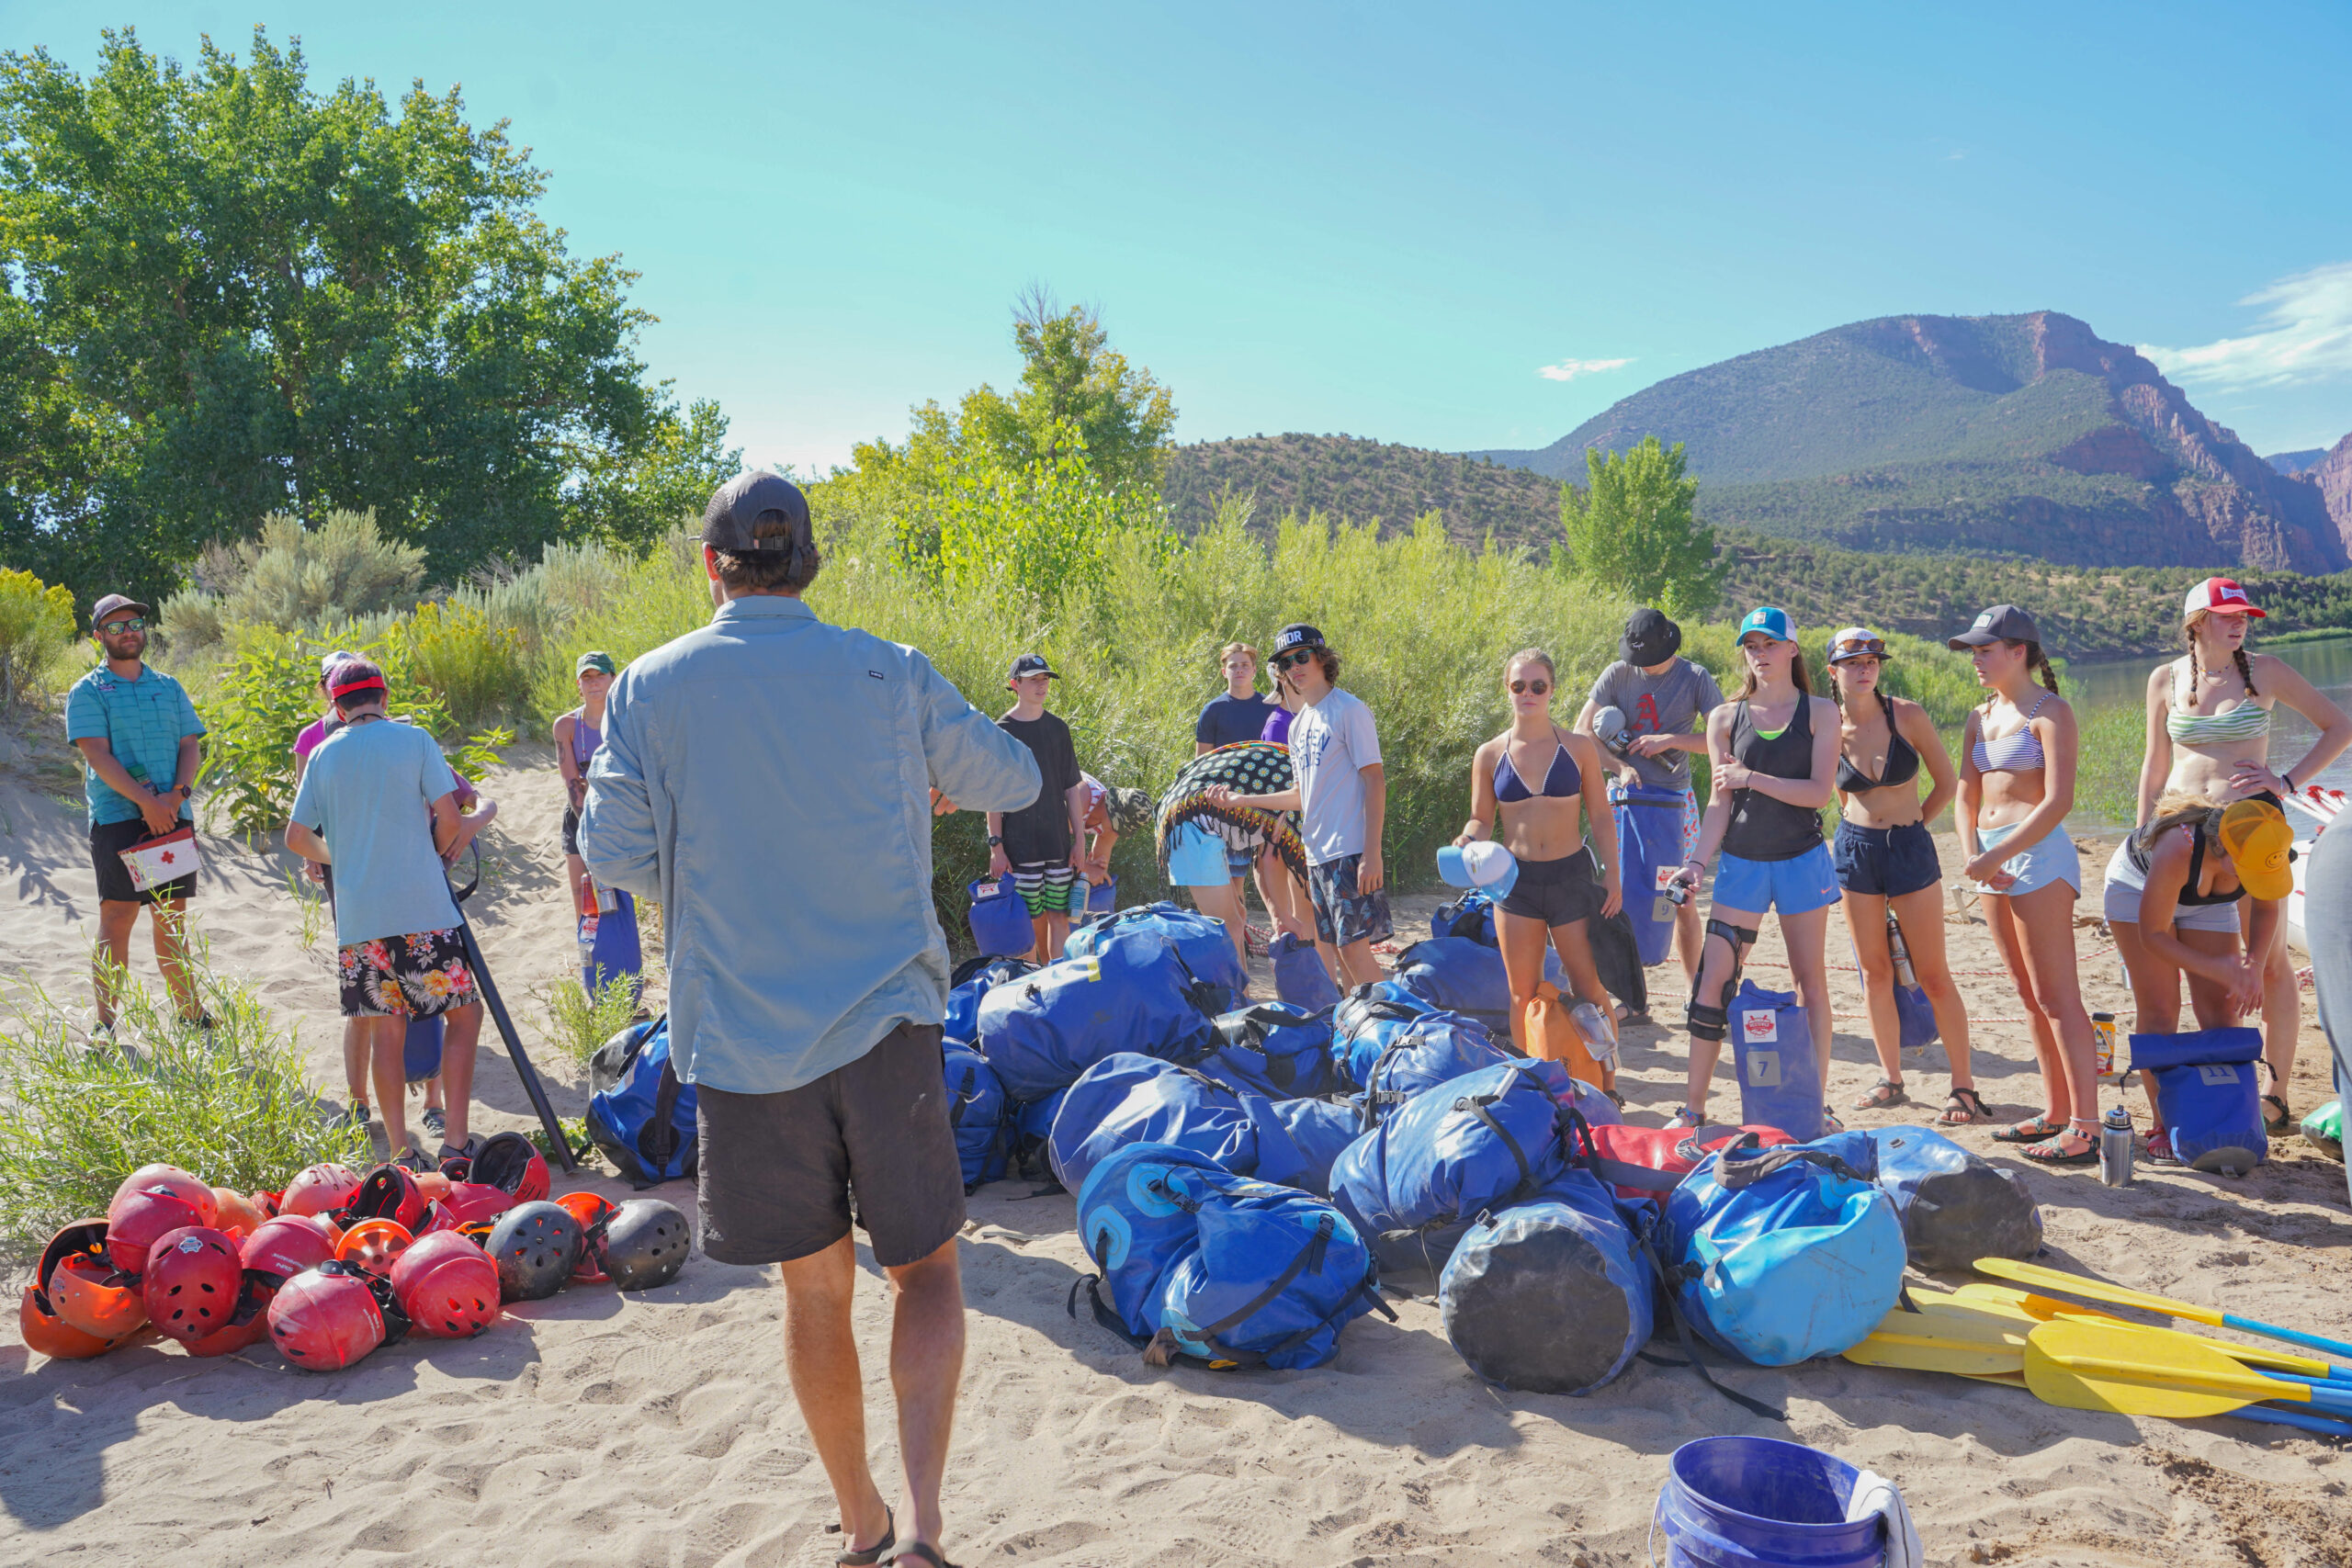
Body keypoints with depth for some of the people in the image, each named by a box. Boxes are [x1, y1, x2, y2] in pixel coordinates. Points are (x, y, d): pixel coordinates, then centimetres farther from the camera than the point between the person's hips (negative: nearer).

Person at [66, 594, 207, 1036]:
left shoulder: (169, 687, 16)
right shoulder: (88, 692, 3)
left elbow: (191, 746, 10)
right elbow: (97, 755, -8)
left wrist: (177, 793, -9)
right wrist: (146, 801, -18)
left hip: (172, 815, 4)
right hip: (117, 817, -4)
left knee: (172, 917, 8)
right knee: (117, 916, -6)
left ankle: (189, 1014, 14)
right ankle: (105, 1024, -1)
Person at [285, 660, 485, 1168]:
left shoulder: (323, 754, 9)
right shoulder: (414, 739, 0)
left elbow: (297, 838, 11)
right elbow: (450, 818, -7)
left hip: (357, 917, 3)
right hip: (423, 911, -3)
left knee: (385, 1031, 9)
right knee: (464, 1014, 7)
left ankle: (401, 1153, 9)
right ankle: (455, 1143, 0)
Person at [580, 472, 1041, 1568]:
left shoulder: (650, 688, -2)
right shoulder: (890, 674, -2)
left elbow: (614, 854, -4)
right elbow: (1016, 781, 9)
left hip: (741, 1037, 1)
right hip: (883, 1024, -1)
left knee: (815, 1285, 16)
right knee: (925, 1270, 14)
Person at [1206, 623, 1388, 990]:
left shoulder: (1349, 710, -7)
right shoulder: (1298, 725, 17)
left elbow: (1374, 781, -11)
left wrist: (1372, 853, -18)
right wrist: (1242, 799, 20)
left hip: (1349, 852, -8)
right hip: (1316, 855, 8)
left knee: (1353, 946, -11)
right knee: (1329, 950, 9)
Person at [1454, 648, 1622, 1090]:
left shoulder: (1579, 748, 1)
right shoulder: (1490, 755, 3)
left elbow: (1601, 816, 5)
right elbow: (1481, 819, 8)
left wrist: (1612, 876, -2)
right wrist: (1467, 841, -14)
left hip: (1572, 876, -1)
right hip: (1516, 880, 1)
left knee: (1590, 988, 1)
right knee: (1524, 993, 7)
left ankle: (1606, 1083, 13)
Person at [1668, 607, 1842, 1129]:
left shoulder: (1820, 712, 1)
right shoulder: (1726, 718, 5)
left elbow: (1819, 791, -10)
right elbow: (1719, 802, 2)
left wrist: (1752, 778, -16)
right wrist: (1697, 861, -9)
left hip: (1801, 861, -1)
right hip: (1742, 862, 1)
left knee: (1811, 981, 6)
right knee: (1713, 980, -4)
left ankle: (1815, 1103, 15)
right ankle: (1693, 1108, 3)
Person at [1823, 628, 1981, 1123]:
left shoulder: (1908, 715, -8)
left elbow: (1948, 783, 2)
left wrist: (1908, 823, 4)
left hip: (1911, 848, -3)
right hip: (1854, 850, 3)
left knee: (1932, 975, -1)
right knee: (1875, 971, 9)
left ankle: (1964, 1086, 8)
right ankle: (1890, 1079, 22)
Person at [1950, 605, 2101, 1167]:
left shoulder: (2050, 711, -7)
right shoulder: (1979, 718, 16)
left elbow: (2059, 800, -16)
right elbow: (1966, 800, 15)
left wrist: (1995, 857, -18)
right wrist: (1971, 854, -3)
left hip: (2038, 852, -8)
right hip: (1993, 859, 8)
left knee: (2056, 996, -8)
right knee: (2030, 995, 12)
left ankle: (2085, 1128, -5)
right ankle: (2056, 1111, 21)